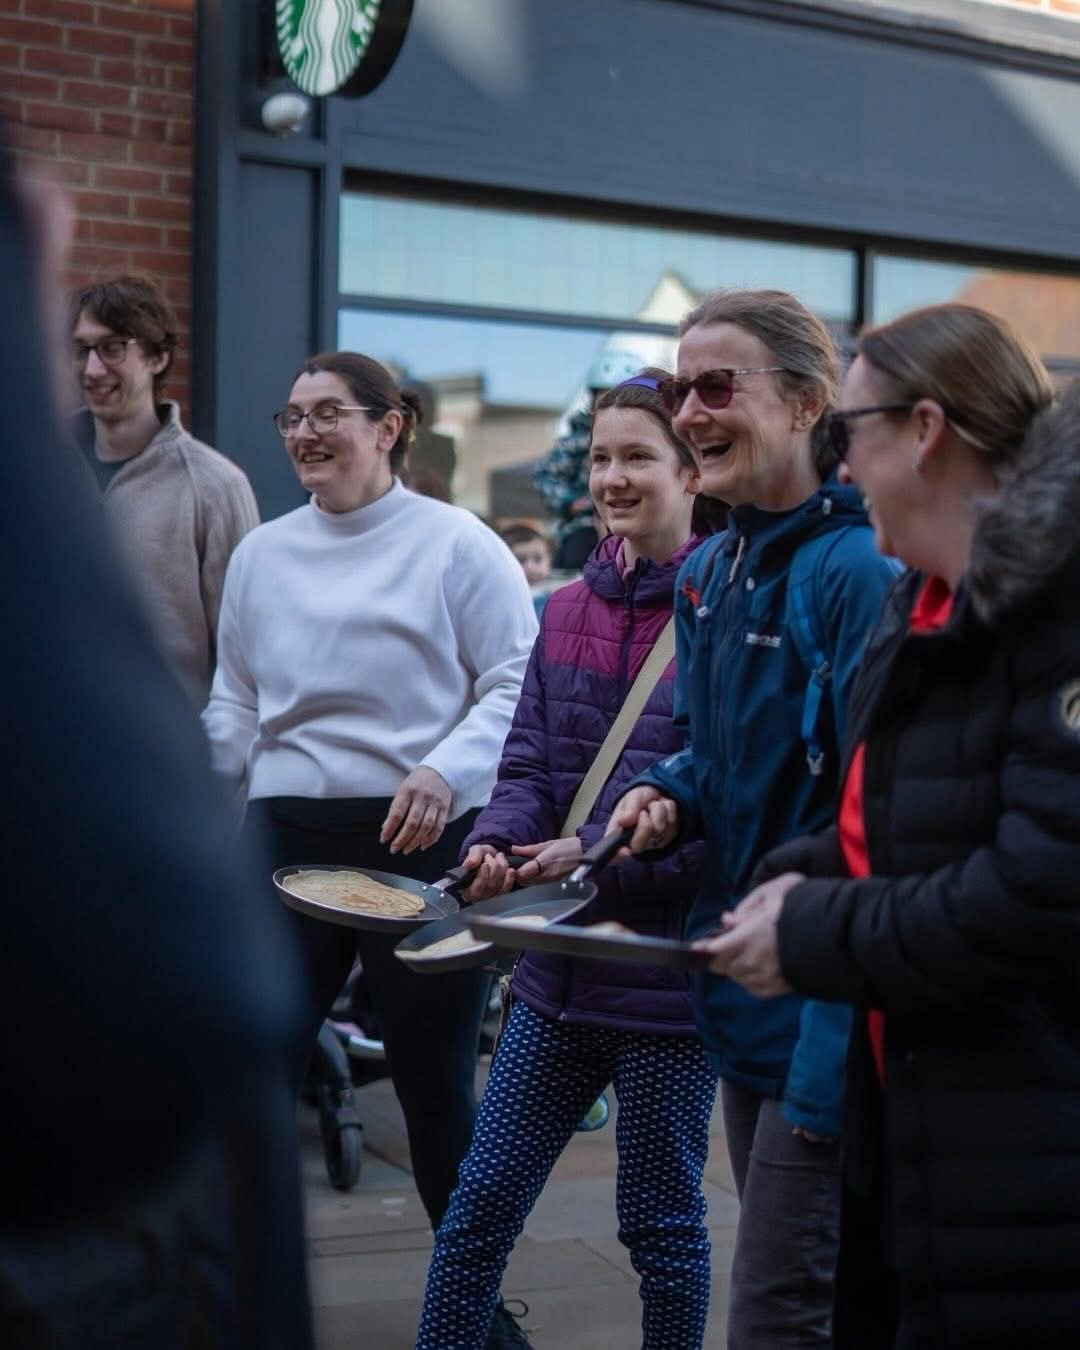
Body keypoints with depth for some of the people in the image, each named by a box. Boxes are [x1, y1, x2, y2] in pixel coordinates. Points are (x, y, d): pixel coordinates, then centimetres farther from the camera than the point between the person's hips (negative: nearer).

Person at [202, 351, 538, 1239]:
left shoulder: (456, 544, -2)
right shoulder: (262, 553, 13)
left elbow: (517, 687, -6)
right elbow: (235, 706, 18)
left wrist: (447, 771, -22)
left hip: (419, 839, -4)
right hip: (287, 834, 4)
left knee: (435, 1082, 6)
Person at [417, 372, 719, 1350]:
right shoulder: (569, 612, 9)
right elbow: (528, 763, 8)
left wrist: (602, 856, -21)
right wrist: (497, 844, -11)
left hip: (669, 971, -6)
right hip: (563, 966, 6)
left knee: (662, 1223, 10)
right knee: (482, 1200, 11)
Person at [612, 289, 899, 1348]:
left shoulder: (855, 571, -18)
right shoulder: (705, 576, 9)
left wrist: (831, 1072, -23)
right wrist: (668, 796, 0)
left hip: (828, 1016, -9)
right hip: (746, 991, 9)